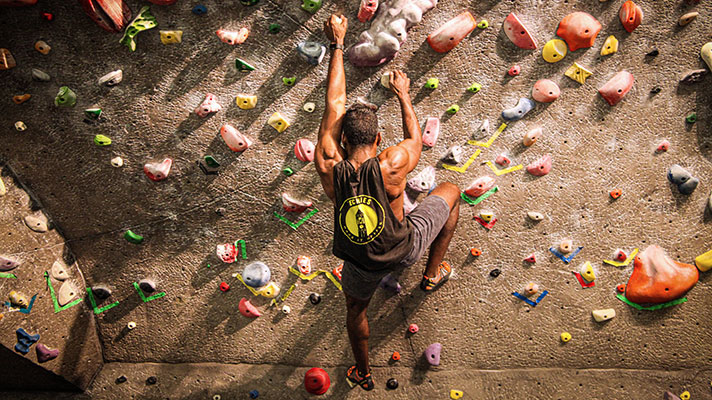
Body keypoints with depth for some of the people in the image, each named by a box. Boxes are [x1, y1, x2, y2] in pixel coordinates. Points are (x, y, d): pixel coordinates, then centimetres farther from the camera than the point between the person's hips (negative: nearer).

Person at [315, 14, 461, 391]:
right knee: (450, 191, 18)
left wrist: (337, 44, -2)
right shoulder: (392, 166, -29)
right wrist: (403, 94, 11)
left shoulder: (329, 168, -23)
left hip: (361, 263, 2)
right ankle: (433, 274, 29)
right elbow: (415, 139, -4)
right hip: (404, 248, -1)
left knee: (355, 308, 33)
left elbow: (335, 104, -13)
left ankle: (363, 374, 54)